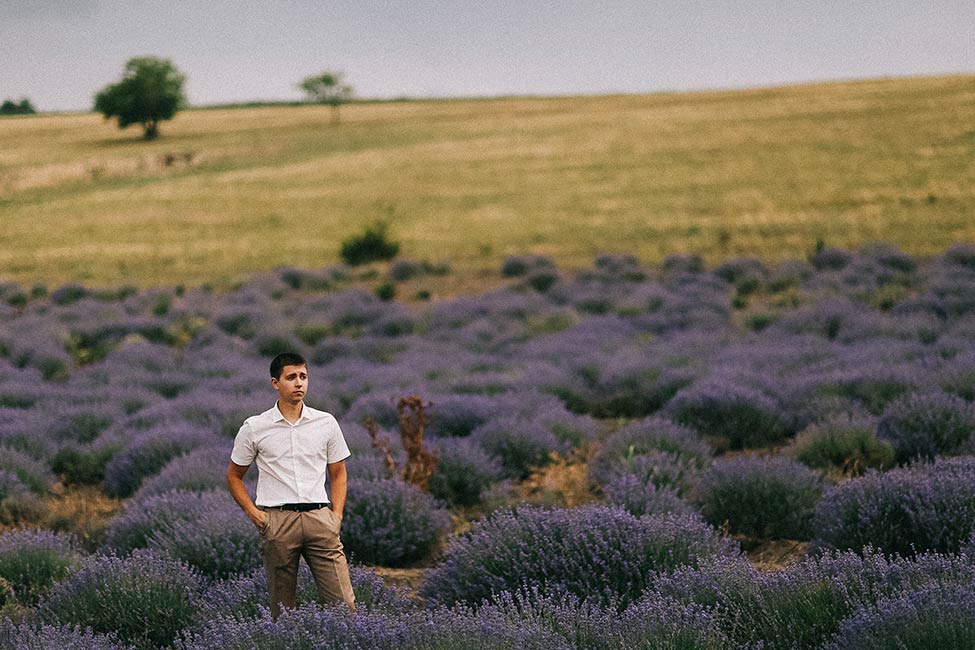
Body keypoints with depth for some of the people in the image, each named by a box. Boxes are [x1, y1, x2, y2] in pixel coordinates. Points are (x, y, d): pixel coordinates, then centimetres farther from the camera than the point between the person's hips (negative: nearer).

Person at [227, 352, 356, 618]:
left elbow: (338, 474, 17)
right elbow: (234, 475, 13)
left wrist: (337, 515, 5)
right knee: (283, 608, 2)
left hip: (319, 517, 1)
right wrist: (253, 512, 1)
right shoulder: (254, 428, 3)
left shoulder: (326, 423, 9)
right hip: (277, 521, -1)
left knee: (343, 602, -8)